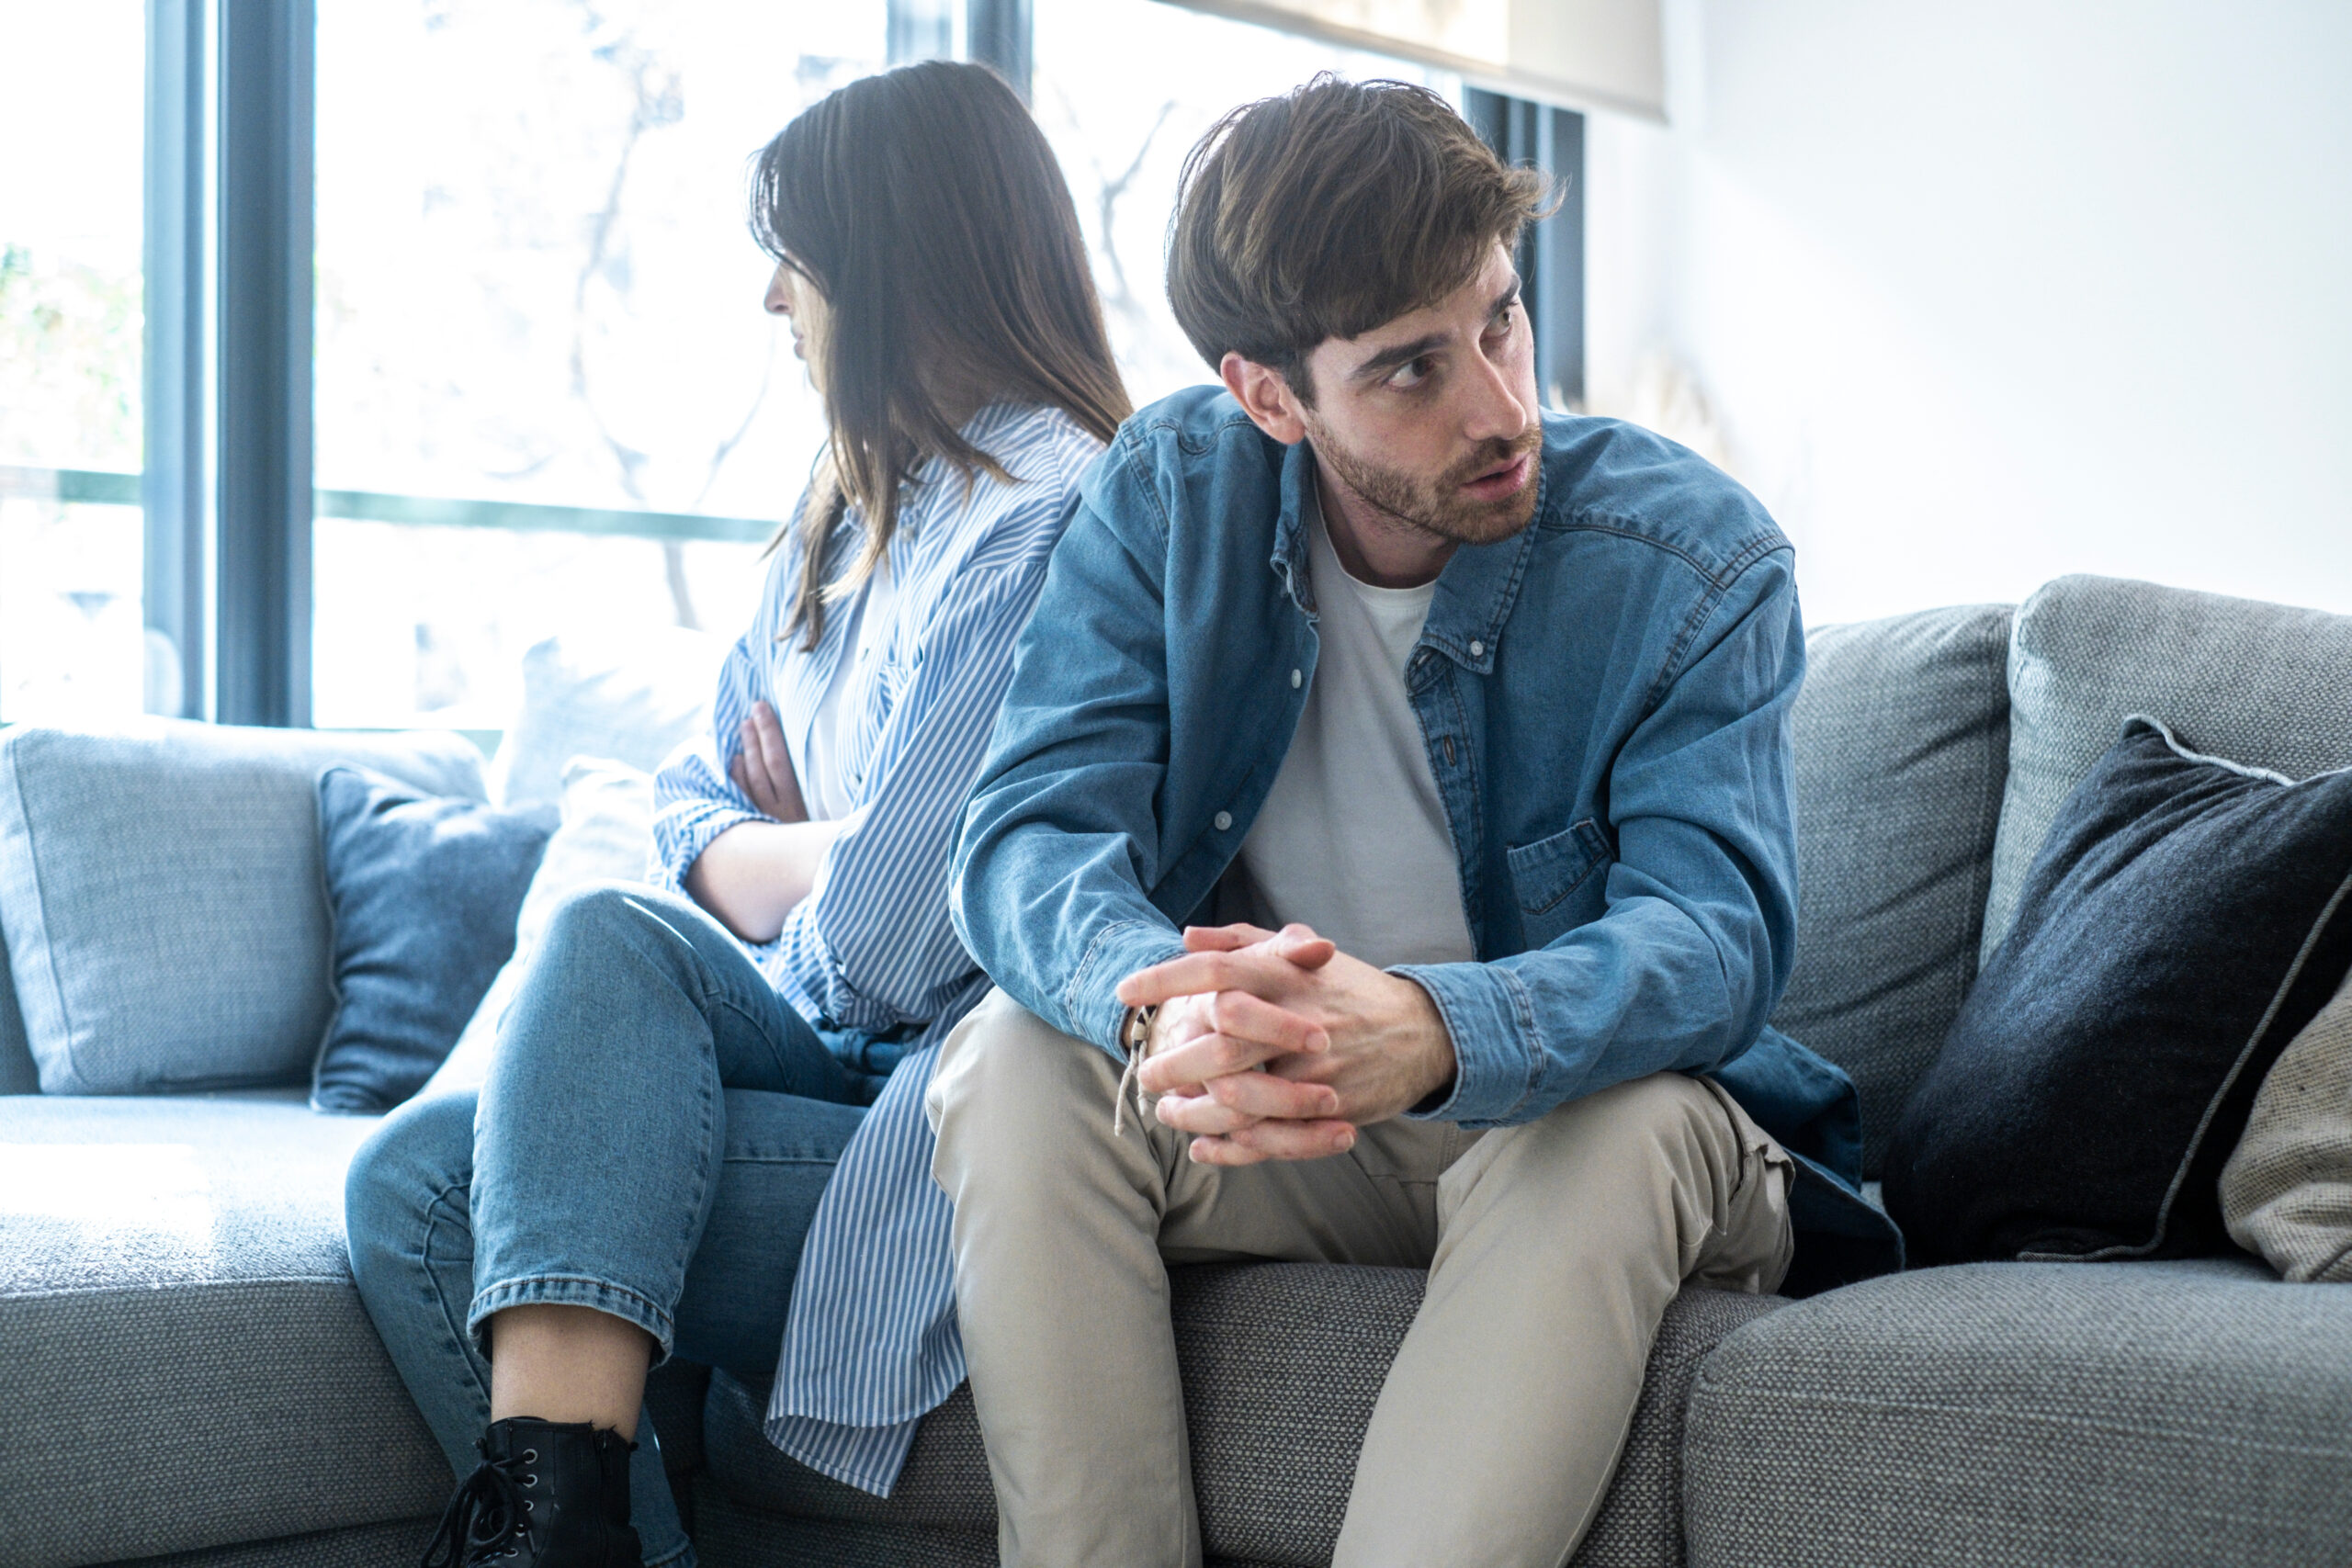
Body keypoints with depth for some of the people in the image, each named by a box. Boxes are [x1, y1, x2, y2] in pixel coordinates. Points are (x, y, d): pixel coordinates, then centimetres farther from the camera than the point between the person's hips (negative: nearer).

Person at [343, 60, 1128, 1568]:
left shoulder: (1050, 521, -12)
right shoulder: (845, 516, 19)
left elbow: (886, 938, -19)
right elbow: (697, 823, 18)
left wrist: (779, 876, 4)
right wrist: (840, 855, -3)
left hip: (951, 1083, -8)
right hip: (825, 1035, 8)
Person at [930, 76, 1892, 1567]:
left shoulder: (1696, 559, -14)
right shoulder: (1170, 494, -7)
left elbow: (1716, 935, -26)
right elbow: (1029, 837, -16)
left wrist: (1430, 1032, -49)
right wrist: (1156, 1000, -43)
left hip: (1576, 1127, -2)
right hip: (1255, 1125, 2)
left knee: (1626, 1125, -35)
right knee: (1015, 1063, -25)